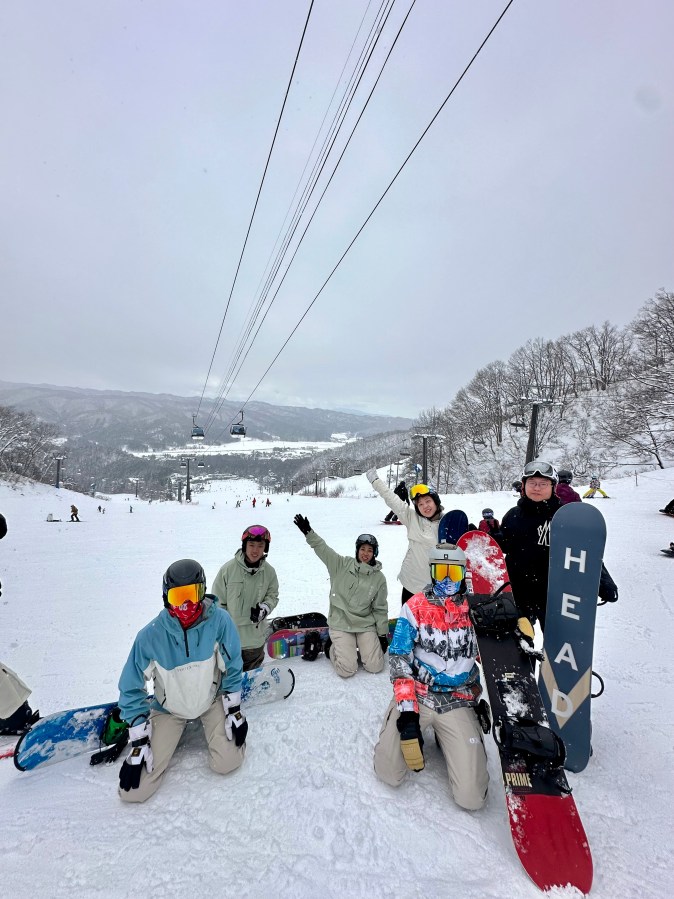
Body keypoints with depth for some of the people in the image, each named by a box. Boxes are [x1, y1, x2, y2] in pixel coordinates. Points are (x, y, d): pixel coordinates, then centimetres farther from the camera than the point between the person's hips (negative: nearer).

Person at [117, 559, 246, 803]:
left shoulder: (219, 621, -30)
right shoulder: (151, 635, -29)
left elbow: (232, 667, -12)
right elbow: (131, 688, -12)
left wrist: (234, 711, -5)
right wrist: (139, 742, -10)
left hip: (210, 700, 0)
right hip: (169, 708, 1)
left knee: (227, 763, -12)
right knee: (134, 791, -4)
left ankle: (208, 725, 19)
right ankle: (172, 733, 23)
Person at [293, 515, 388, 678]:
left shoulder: (379, 578, -2)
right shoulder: (342, 564, -6)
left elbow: (380, 609, 4)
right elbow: (322, 548, -11)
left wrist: (383, 634, 5)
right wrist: (308, 532, -24)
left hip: (366, 625, 2)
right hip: (340, 624, -2)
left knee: (375, 667, -6)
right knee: (347, 670, -10)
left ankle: (361, 647, 22)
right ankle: (333, 647, 19)